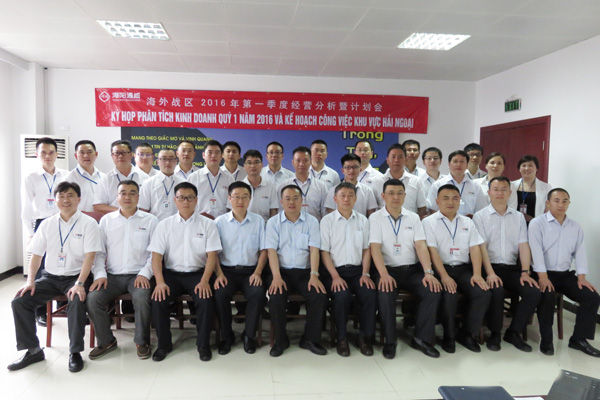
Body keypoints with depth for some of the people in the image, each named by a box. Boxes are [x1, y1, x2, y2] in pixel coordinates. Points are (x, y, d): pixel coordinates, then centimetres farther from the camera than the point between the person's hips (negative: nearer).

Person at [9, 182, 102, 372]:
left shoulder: (88, 223, -4)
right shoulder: (47, 224, 9)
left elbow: (89, 256, -12)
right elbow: (36, 255, 9)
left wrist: (79, 284, -22)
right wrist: (30, 281, -5)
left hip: (75, 277, -5)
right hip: (50, 277, 5)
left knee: (77, 302, -33)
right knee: (19, 301, -13)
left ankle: (75, 352, -15)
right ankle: (33, 350, 2)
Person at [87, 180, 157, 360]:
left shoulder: (150, 220, 6)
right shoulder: (106, 220, 14)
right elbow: (99, 251, 10)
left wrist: (145, 273, -12)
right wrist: (100, 274, -4)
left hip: (138, 276, -3)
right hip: (113, 275, 3)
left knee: (142, 298, -31)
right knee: (92, 298, -22)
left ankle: (142, 342, -6)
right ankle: (106, 341, 2)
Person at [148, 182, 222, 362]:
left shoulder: (207, 224, 4)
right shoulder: (164, 225, 8)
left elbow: (212, 255, -3)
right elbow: (156, 255, 1)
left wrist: (204, 281, -17)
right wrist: (160, 282, -15)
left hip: (198, 273, -1)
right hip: (171, 273, 2)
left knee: (206, 300, -28)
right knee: (158, 300, -24)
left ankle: (203, 344, -5)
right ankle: (163, 344, -1)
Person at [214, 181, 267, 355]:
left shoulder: (258, 221, 7)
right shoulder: (220, 222, 6)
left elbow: (263, 250, 6)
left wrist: (257, 272, -7)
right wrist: (219, 274, -10)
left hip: (250, 270, 0)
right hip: (227, 270, 0)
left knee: (258, 293, -28)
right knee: (220, 294, -28)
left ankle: (249, 335, -5)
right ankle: (226, 336, -5)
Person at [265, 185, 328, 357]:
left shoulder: (311, 221, 9)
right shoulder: (273, 222, 8)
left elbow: (314, 249, -1)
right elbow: (271, 250, -2)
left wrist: (314, 275, -15)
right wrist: (276, 277, -16)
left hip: (304, 272, 1)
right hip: (282, 271, 0)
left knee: (320, 296, -24)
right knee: (275, 297, -27)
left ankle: (310, 339, -2)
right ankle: (280, 340, -3)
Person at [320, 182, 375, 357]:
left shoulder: (362, 220, 14)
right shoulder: (327, 220, 5)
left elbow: (366, 249, 13)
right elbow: (324, 252, 0)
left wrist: (365, 273, -1)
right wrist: (335, 276, -11)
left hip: (357, 270, 3)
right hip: (335, 270, -2)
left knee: (370, 294, -25)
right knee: (342, 296, -30)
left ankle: (366, 336, -4)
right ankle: (341, 338, -8)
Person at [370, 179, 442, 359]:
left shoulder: (413, 218, 13)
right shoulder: (376, 218, 4)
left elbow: (421, 246, 2)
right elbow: (375, 248, -8)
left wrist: (428, 272, -14)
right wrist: (384, 274, -24)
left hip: (413, 269, 3)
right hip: (388, 270, -3)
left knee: (434, 290, -22)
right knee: (385, 293, -32)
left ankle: (422, 338, -7)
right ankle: (390, 341, -12)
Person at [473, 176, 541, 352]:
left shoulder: (518, 217, 15)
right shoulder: (480, 216, 3)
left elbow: (523, 245, 6)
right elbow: (482, 247, -6)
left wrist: (525, 272, -8)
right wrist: (490, 273, -18)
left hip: (512, 267, 4)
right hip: (490, 267, -4)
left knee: (533, 292, -20)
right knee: (496, 291, -31)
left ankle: (513, 332, 0)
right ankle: (494, 333, -7)